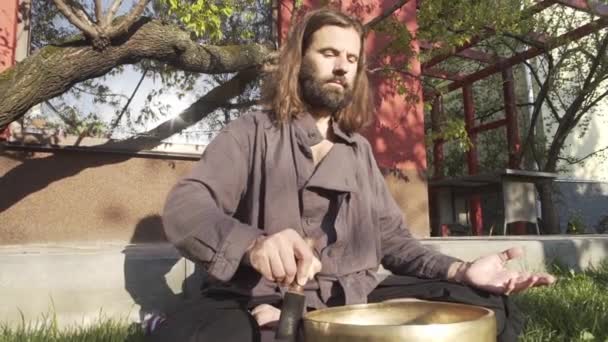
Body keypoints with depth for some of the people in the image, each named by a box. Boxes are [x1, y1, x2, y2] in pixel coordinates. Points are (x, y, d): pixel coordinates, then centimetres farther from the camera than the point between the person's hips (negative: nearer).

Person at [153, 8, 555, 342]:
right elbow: (184, 206, -12)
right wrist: (252, 243, -35)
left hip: (356, 302, 5)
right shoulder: (252, 132, 3)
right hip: (263, 304, -4)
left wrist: (458, 270, -3)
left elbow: (391, 236, 16)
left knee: (488, 307, -10)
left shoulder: (360, 150, 18)